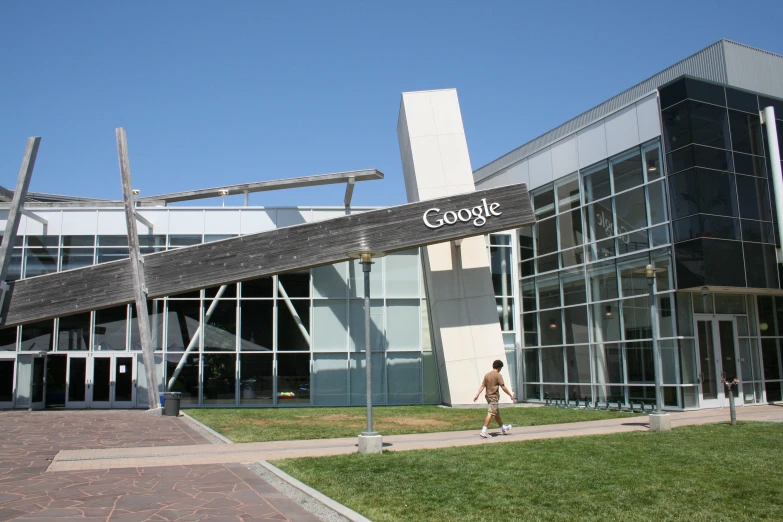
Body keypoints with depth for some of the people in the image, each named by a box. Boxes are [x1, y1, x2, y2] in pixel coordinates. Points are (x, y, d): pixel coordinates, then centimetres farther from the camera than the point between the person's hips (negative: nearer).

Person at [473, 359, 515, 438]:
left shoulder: (487, 375, 9)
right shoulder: (498, 375, -10)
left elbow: (482, 386, 5)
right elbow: (503, 387, -11)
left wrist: (477, 395, 5)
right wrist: (511, 395, -3)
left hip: (488, 396, 8)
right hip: (494, 396, -8)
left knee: (496, 413, 19)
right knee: (491, 413, -10)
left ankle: (503, 428, 34)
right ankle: (484, 431, -17)